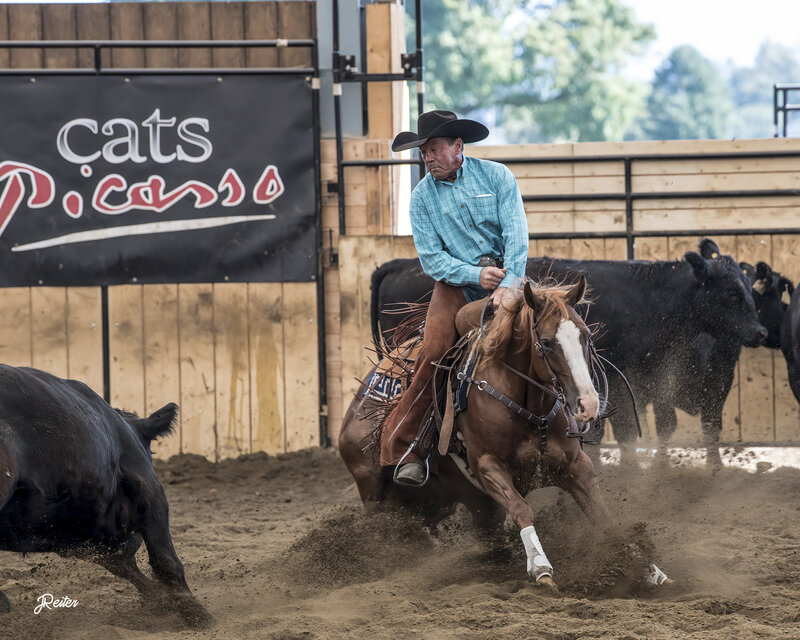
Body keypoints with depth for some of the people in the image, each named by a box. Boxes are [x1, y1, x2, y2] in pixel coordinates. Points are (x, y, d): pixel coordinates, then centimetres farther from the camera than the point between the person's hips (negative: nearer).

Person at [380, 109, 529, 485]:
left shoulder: (496, 176, 1)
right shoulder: (422, 197, 4)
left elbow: (516, 234, -8)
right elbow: (432, 259, -1)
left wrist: (508, 285, -22)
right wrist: (476, 275, -16)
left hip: (505, 276, 0)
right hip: (455, 285, 0)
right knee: (432, 356, -17)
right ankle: (401, 447, -15)